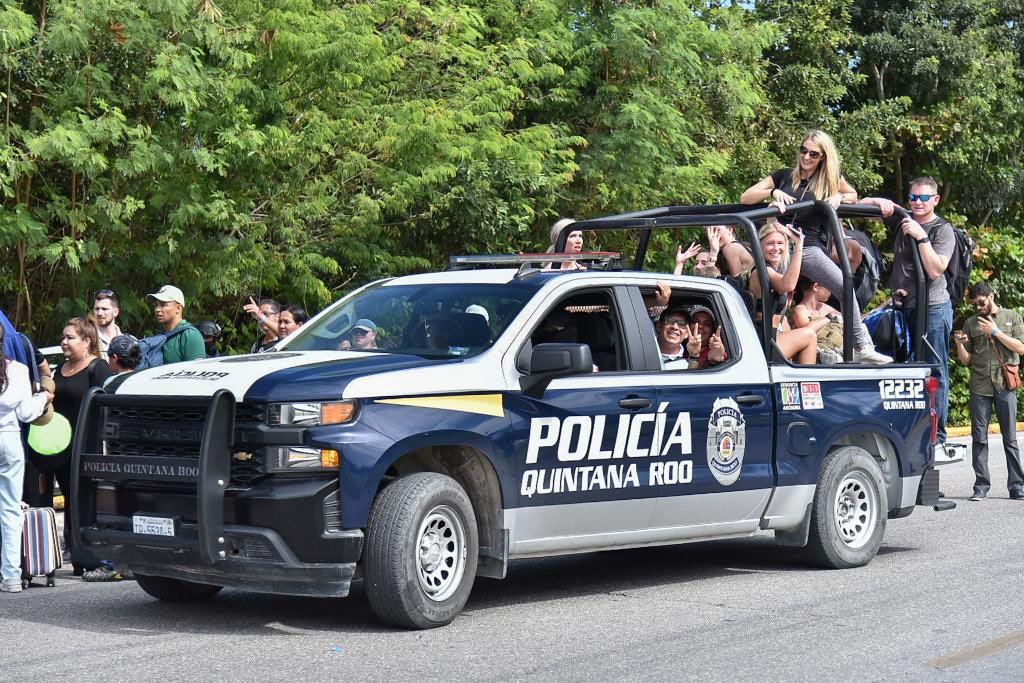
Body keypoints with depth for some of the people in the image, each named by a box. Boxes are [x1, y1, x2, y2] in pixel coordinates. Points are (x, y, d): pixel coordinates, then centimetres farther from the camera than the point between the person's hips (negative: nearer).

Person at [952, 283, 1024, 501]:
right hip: (980, 386, 2)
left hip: (1005, 385, -2)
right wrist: (959, 345, -6)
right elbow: (965, 360, 14)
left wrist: (995, 332, -9)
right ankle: (981, 486, 3)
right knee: (979, 438, 0)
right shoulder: (971, 323, 13)